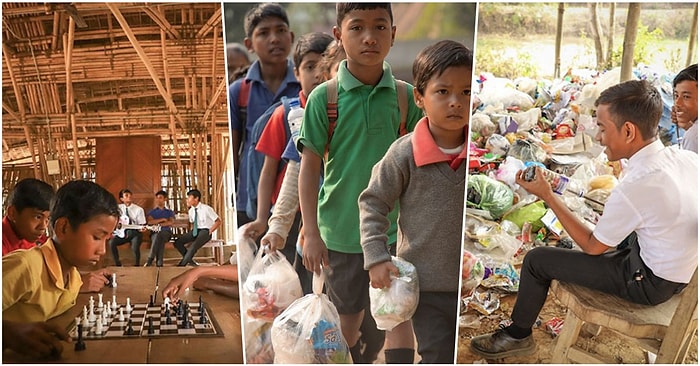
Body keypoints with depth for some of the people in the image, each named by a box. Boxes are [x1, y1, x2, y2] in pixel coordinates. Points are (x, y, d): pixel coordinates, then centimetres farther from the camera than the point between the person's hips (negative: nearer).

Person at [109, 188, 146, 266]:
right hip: (122, 232, 3)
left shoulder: (138, 209, -5)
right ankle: (117, 264, -9)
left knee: (135, 247, -32)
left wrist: (141, 229, -28)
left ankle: (137, 265, -7)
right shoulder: (118, 208, 4)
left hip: (135, 232, -3)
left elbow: (141, 224, -6)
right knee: (111, 243, -24)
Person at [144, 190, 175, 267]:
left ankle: (150, 260, -44)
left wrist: (158, 224, -7)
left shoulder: (169, 212, 22)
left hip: (166, 232, -1)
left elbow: (171, 222, 1)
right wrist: (162, 219, -1)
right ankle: (159, 262, -49)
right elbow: (149, 222, 1)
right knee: (158, 237, -39)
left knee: (159, 235, -39)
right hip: (155, 233, 1)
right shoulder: (152, 212, 23)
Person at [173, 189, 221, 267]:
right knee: (177, 242, -12)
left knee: (193, 246, -34)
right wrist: (192, 232, 5)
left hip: (205, 231, -7)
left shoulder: (206, 208, -13)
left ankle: (182, 265, -25)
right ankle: (190, 260, -6)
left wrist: (209, 232, -14)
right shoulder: (191, 211, 6)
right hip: (195, 230, 7)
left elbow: (218, 221, -9)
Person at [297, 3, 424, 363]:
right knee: (349, 313, 19)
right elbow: (309, 168, -6)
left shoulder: (405, 96, -5)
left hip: (395, 228, 1)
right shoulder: (323, 97, -10)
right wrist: (311, 234, -8)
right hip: (341, 229, -1)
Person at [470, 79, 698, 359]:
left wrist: (546, 196, -15)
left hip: (649, 283, -8)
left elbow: (592, 246, -17)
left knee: (537, 259, -3)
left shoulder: (634, 188, -33)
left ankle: (518, 335, 21)